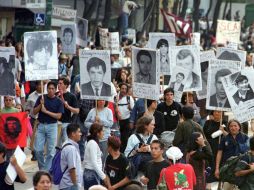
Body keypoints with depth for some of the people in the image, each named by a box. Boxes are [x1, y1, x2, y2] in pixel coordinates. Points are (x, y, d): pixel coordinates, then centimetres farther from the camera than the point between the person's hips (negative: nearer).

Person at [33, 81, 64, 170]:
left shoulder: (58, 101, -1)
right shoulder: (41, 98, 4)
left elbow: (58, 116, -9)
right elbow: (34, 112, 2)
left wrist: (46, 111, -15)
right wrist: (41, 104, -14)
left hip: (52, 126, -2)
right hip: (41, 125, 2)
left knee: (50, 151, -2)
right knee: (38, 149, -1)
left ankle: (47, 170, 5)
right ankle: (42, 167, 18)